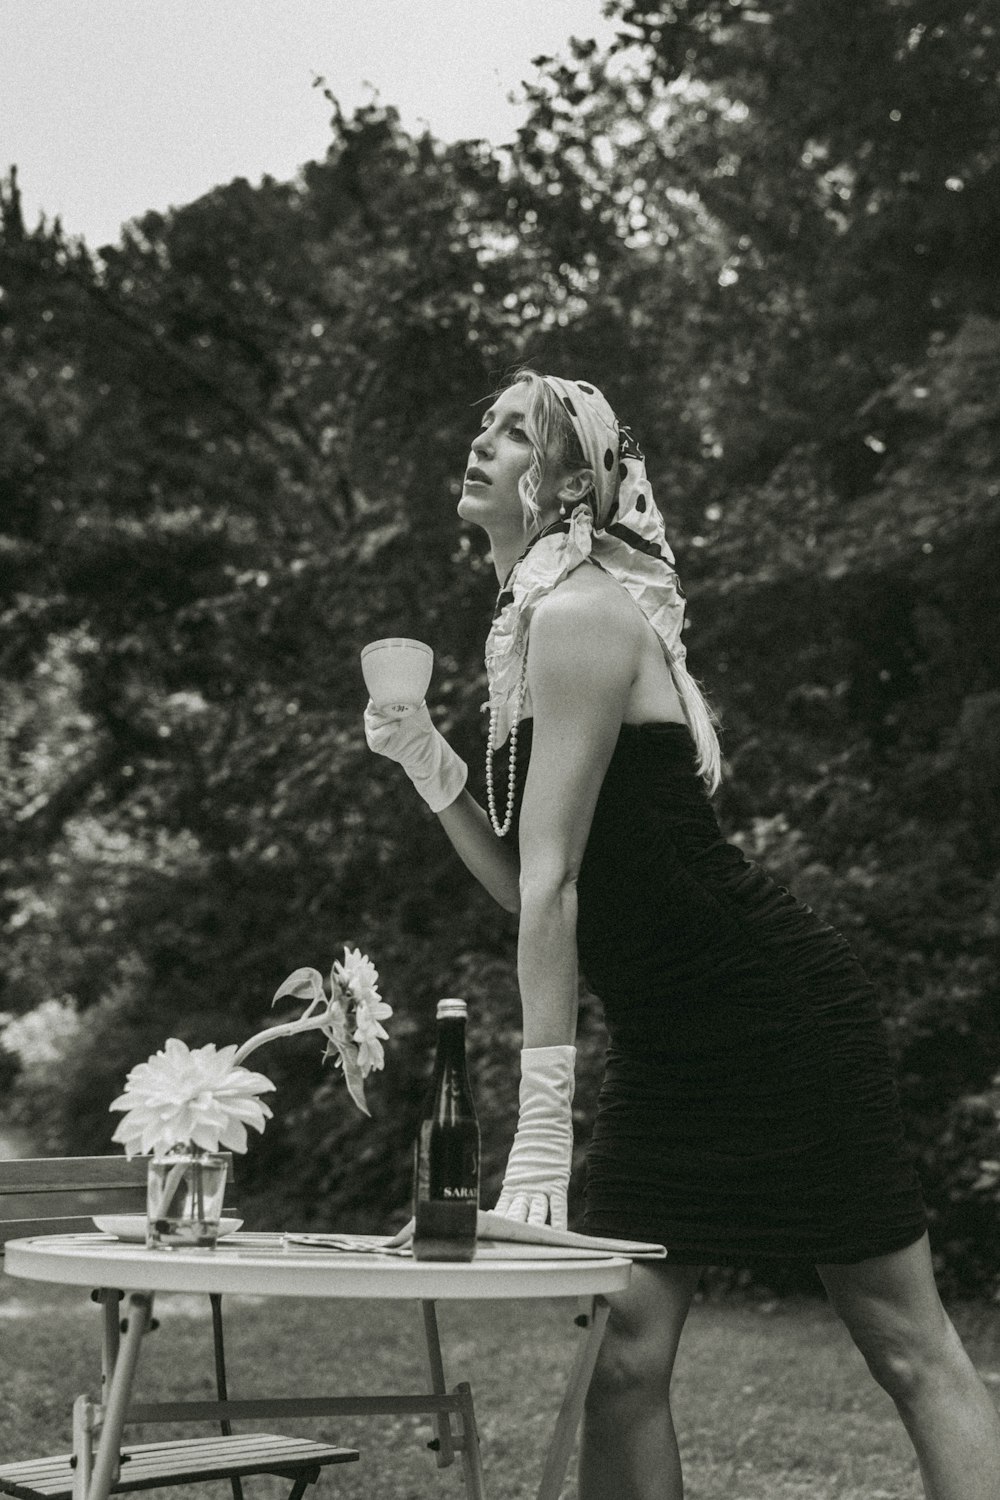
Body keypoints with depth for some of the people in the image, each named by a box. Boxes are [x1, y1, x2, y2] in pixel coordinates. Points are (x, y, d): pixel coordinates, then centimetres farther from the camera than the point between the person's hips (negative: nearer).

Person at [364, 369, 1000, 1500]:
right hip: (668, 1039, 9)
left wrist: (541, 1129, -24)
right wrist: (425, 762, -2)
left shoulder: (583, 610, -16)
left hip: (775, 1013, -9)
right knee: (624, 1356, 3)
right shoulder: (532, 623, 12)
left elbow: (556, 880, -22)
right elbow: (523, 885, 12)